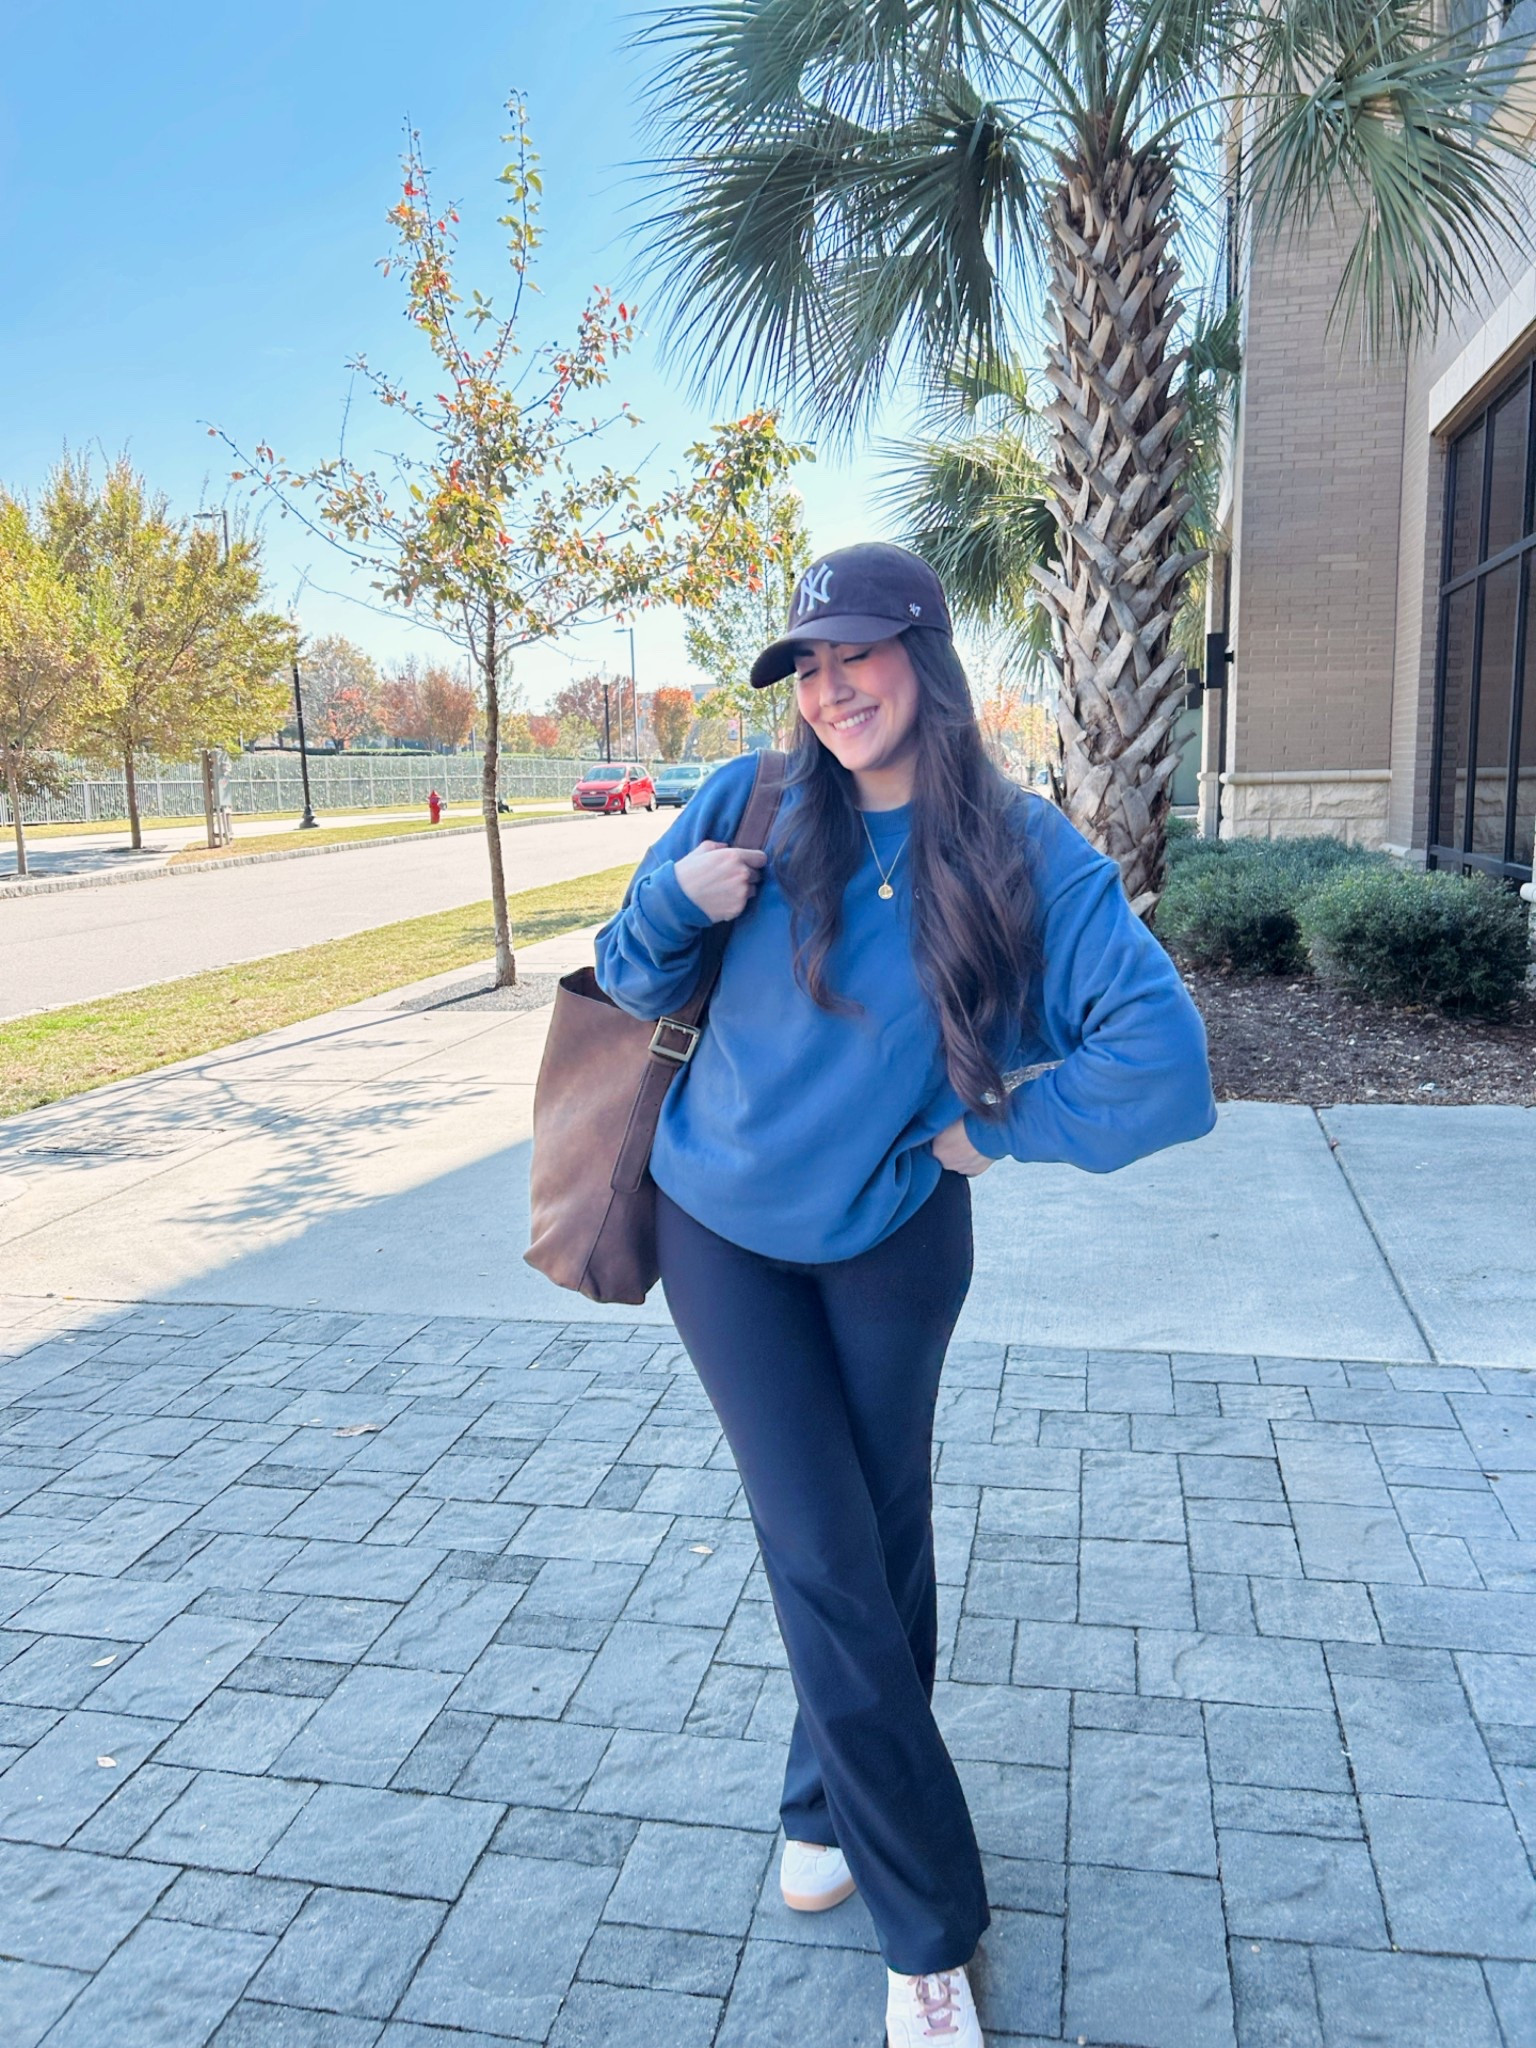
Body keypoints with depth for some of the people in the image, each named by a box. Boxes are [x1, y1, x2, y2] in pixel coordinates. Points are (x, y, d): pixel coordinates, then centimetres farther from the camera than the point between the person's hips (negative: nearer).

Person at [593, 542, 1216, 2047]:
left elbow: (1161, 1054, -22)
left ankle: (830, 1801, 43)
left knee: (884, 1541, 15)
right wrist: (678, 898, -21)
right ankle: (931, 1924, 20)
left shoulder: (1022, 852, -16)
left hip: (895, 1240, 0)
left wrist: (994, 1127, -14)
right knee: (823, 1556, 1)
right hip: (724, 1234, 0)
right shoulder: (753, 807, -11)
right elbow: (630, 984, -1)